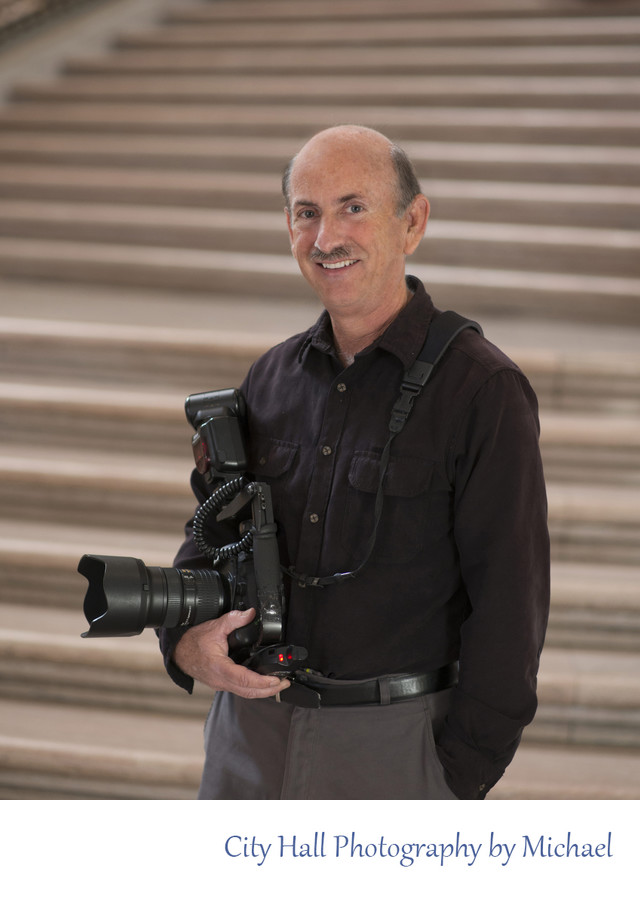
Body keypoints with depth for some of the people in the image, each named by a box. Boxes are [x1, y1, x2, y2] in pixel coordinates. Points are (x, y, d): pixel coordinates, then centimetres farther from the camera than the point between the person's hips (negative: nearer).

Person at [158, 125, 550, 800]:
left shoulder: (483, 389, -11)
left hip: (394, 740, -5)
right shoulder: (274, 376, 7)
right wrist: (187, 639, -4)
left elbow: (509, 602, -12)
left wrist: (462, 778, -13)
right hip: (250, 732, 5)